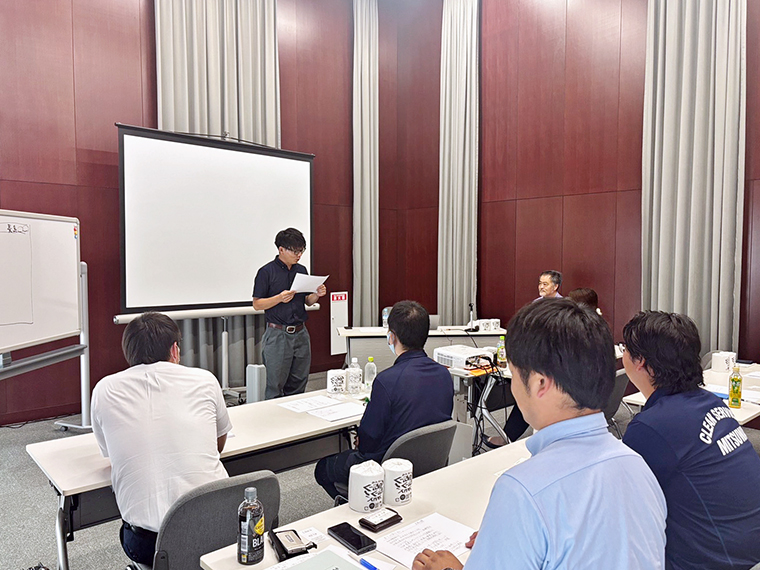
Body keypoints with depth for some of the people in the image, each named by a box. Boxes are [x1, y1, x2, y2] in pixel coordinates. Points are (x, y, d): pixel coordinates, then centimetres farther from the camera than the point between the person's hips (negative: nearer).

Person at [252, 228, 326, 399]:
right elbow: (257, 304, -6)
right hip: (277, 335, -5)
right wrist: (280, 298, -20)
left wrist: (317, 295, -4)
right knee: (275, 387, 1)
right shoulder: (267, 272, -7)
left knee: (298, 385, 11)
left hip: (300, 333, 5)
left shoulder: (301, 270, 10)